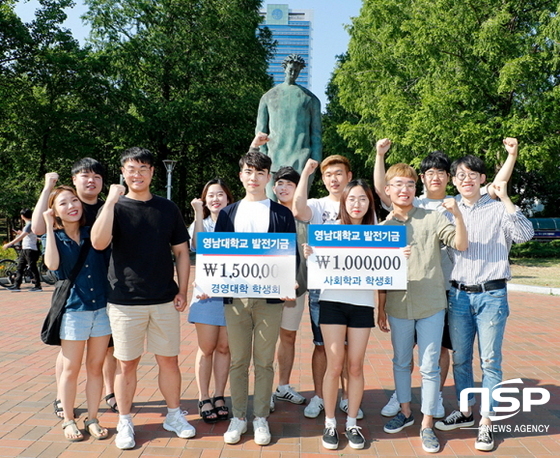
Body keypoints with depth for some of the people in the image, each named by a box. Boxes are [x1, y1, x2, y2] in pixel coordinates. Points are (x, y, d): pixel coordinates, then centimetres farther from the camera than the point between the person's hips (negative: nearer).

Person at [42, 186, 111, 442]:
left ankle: (92, 419, 24)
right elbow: (52, 264, -21)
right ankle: (68, 420, 26)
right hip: (73, 309, -2)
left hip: (102, 307, 2)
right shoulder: (54, 237, 0)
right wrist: (49, 226, -15)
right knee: (71, 369, 9)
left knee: (96, 367, 11)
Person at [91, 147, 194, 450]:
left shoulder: (168, 208, 5)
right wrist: (111, 200, -19)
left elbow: (181, 251, 8)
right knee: (126, 364, 7)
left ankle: (174, 415, 27)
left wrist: (182, 291, 2)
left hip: (164, 301, 2)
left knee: (169, 360, 10)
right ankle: (125, 422, 24)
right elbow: (99, 243, -18)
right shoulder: (115, 207, 0)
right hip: (125, 302, -1)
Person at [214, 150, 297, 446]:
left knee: (264, 362, 7)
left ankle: (261, 417, 21)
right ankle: (238, 416, 23)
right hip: (234, 297, 2)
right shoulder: (227, 213, 10)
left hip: (270, 298, -1)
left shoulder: (282, 214, 5)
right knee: (238, 360, 9)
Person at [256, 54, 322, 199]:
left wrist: (315, 161, 0)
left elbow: (316, 134, 11)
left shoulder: (310, 98, 14)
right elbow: (260, 131, 13)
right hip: (275, 158, 1)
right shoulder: (268, 97, 15)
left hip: (301, 159, -1)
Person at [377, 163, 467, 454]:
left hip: (431, 306, -2)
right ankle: (405, 411, 35)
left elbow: (461, 245, -12)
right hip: (398, 306, 3)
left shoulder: (432, 218, -2)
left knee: (429, 367, 5)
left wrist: (457, 215, -26)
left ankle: (427, 424, 19)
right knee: (401, 362, 16)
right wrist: (381, 309, 9)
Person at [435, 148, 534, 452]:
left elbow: (525, 234, -16)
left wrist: (505, 199, -19)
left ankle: (486, 423, 15)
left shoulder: (498, 210, -1)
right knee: (460, 358, 12)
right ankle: (466, 412, 30)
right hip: (459, 294, 4)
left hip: (491, 295, -3)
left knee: (490, 361, 2)